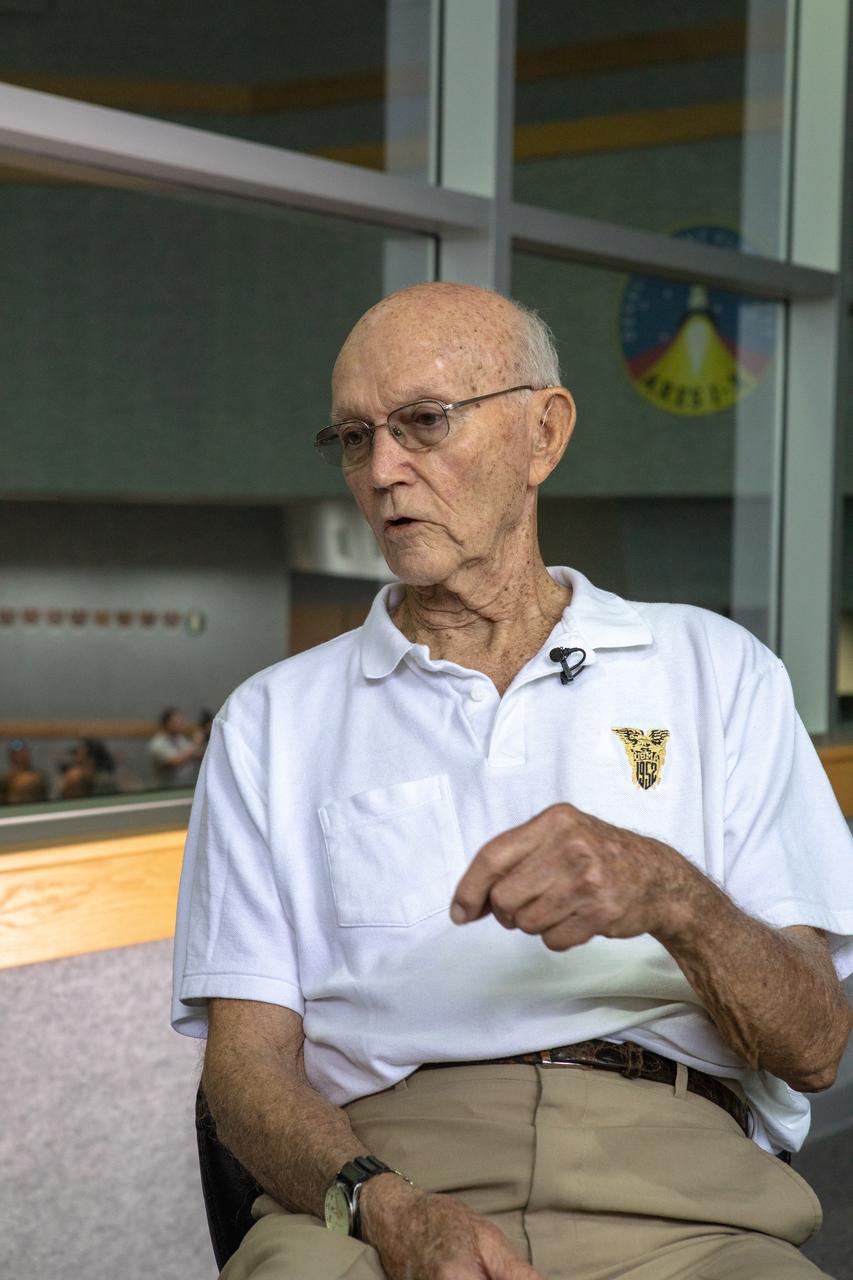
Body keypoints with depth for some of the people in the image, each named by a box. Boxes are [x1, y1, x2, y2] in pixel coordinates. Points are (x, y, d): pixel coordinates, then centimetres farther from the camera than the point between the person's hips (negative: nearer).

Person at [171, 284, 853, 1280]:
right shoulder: (274, 721, 15)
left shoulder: (716, 671, 14)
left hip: (674, 1188, 1)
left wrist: (675, 900, -15)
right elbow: (248, 1061, 6)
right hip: (382, 1161, -1)